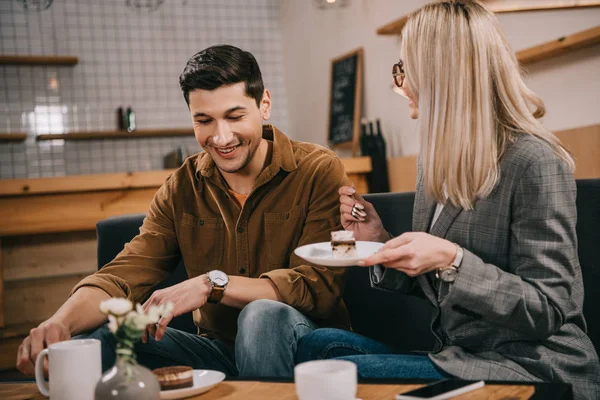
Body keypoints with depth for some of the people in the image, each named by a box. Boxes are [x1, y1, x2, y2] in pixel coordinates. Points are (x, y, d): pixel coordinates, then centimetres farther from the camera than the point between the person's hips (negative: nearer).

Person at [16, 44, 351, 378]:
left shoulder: (319, 171, -10)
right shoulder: (182, 188, 3)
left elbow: (317, 286, -19)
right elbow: (124, 276, -6)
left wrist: (213, 284, -29)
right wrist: (60, 322, -27)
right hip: (218, 349, 3)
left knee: (263, 315, -36)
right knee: (96, 342, -18)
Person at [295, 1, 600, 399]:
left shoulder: (533, 162, -15)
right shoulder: (435, 158, 9)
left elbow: (548, 310, -16)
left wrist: (452, 260, -29)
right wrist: (381, 241, -2)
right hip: (458, 353, 7)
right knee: (316, 345, -11)